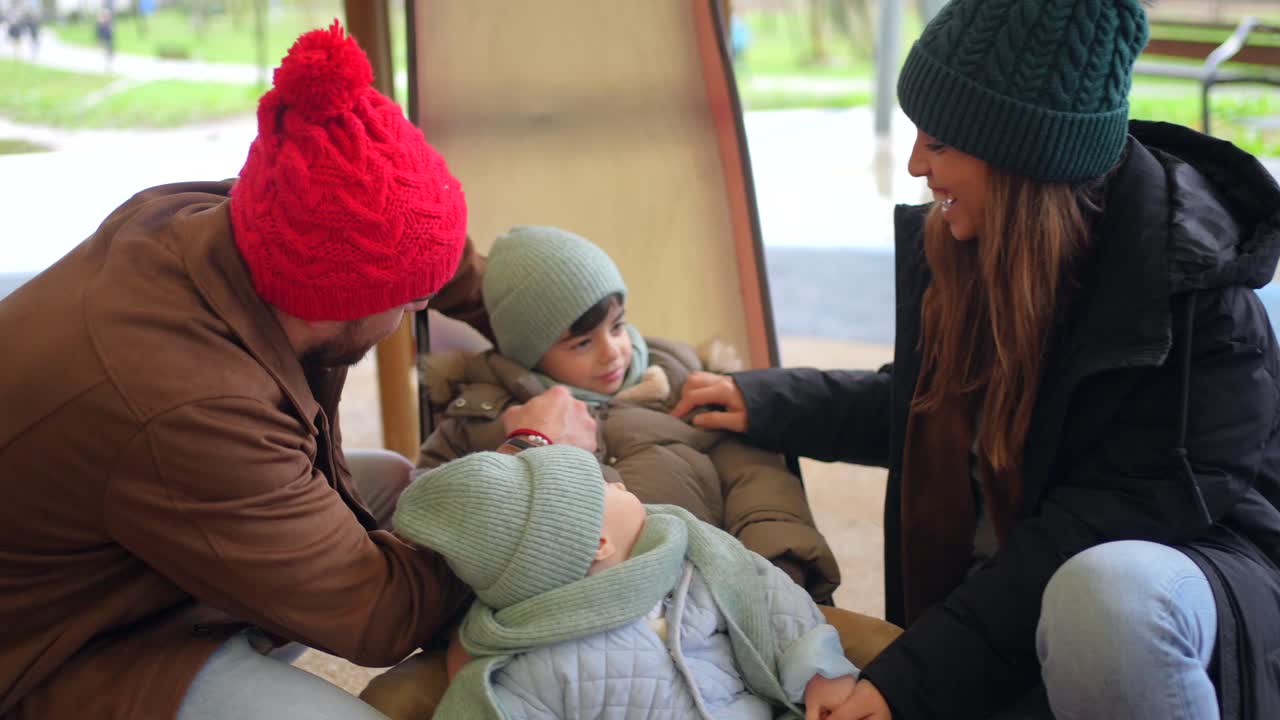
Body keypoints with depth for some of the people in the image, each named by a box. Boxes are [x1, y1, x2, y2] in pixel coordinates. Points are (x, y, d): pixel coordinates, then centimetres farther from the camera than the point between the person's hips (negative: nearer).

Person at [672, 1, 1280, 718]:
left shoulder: (1193, 289, -22)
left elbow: (1117, 518, -25)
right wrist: (765, 404, 14)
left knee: (1107, 593, -41)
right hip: (1014, 591, 7)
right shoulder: (963, 242, -2)